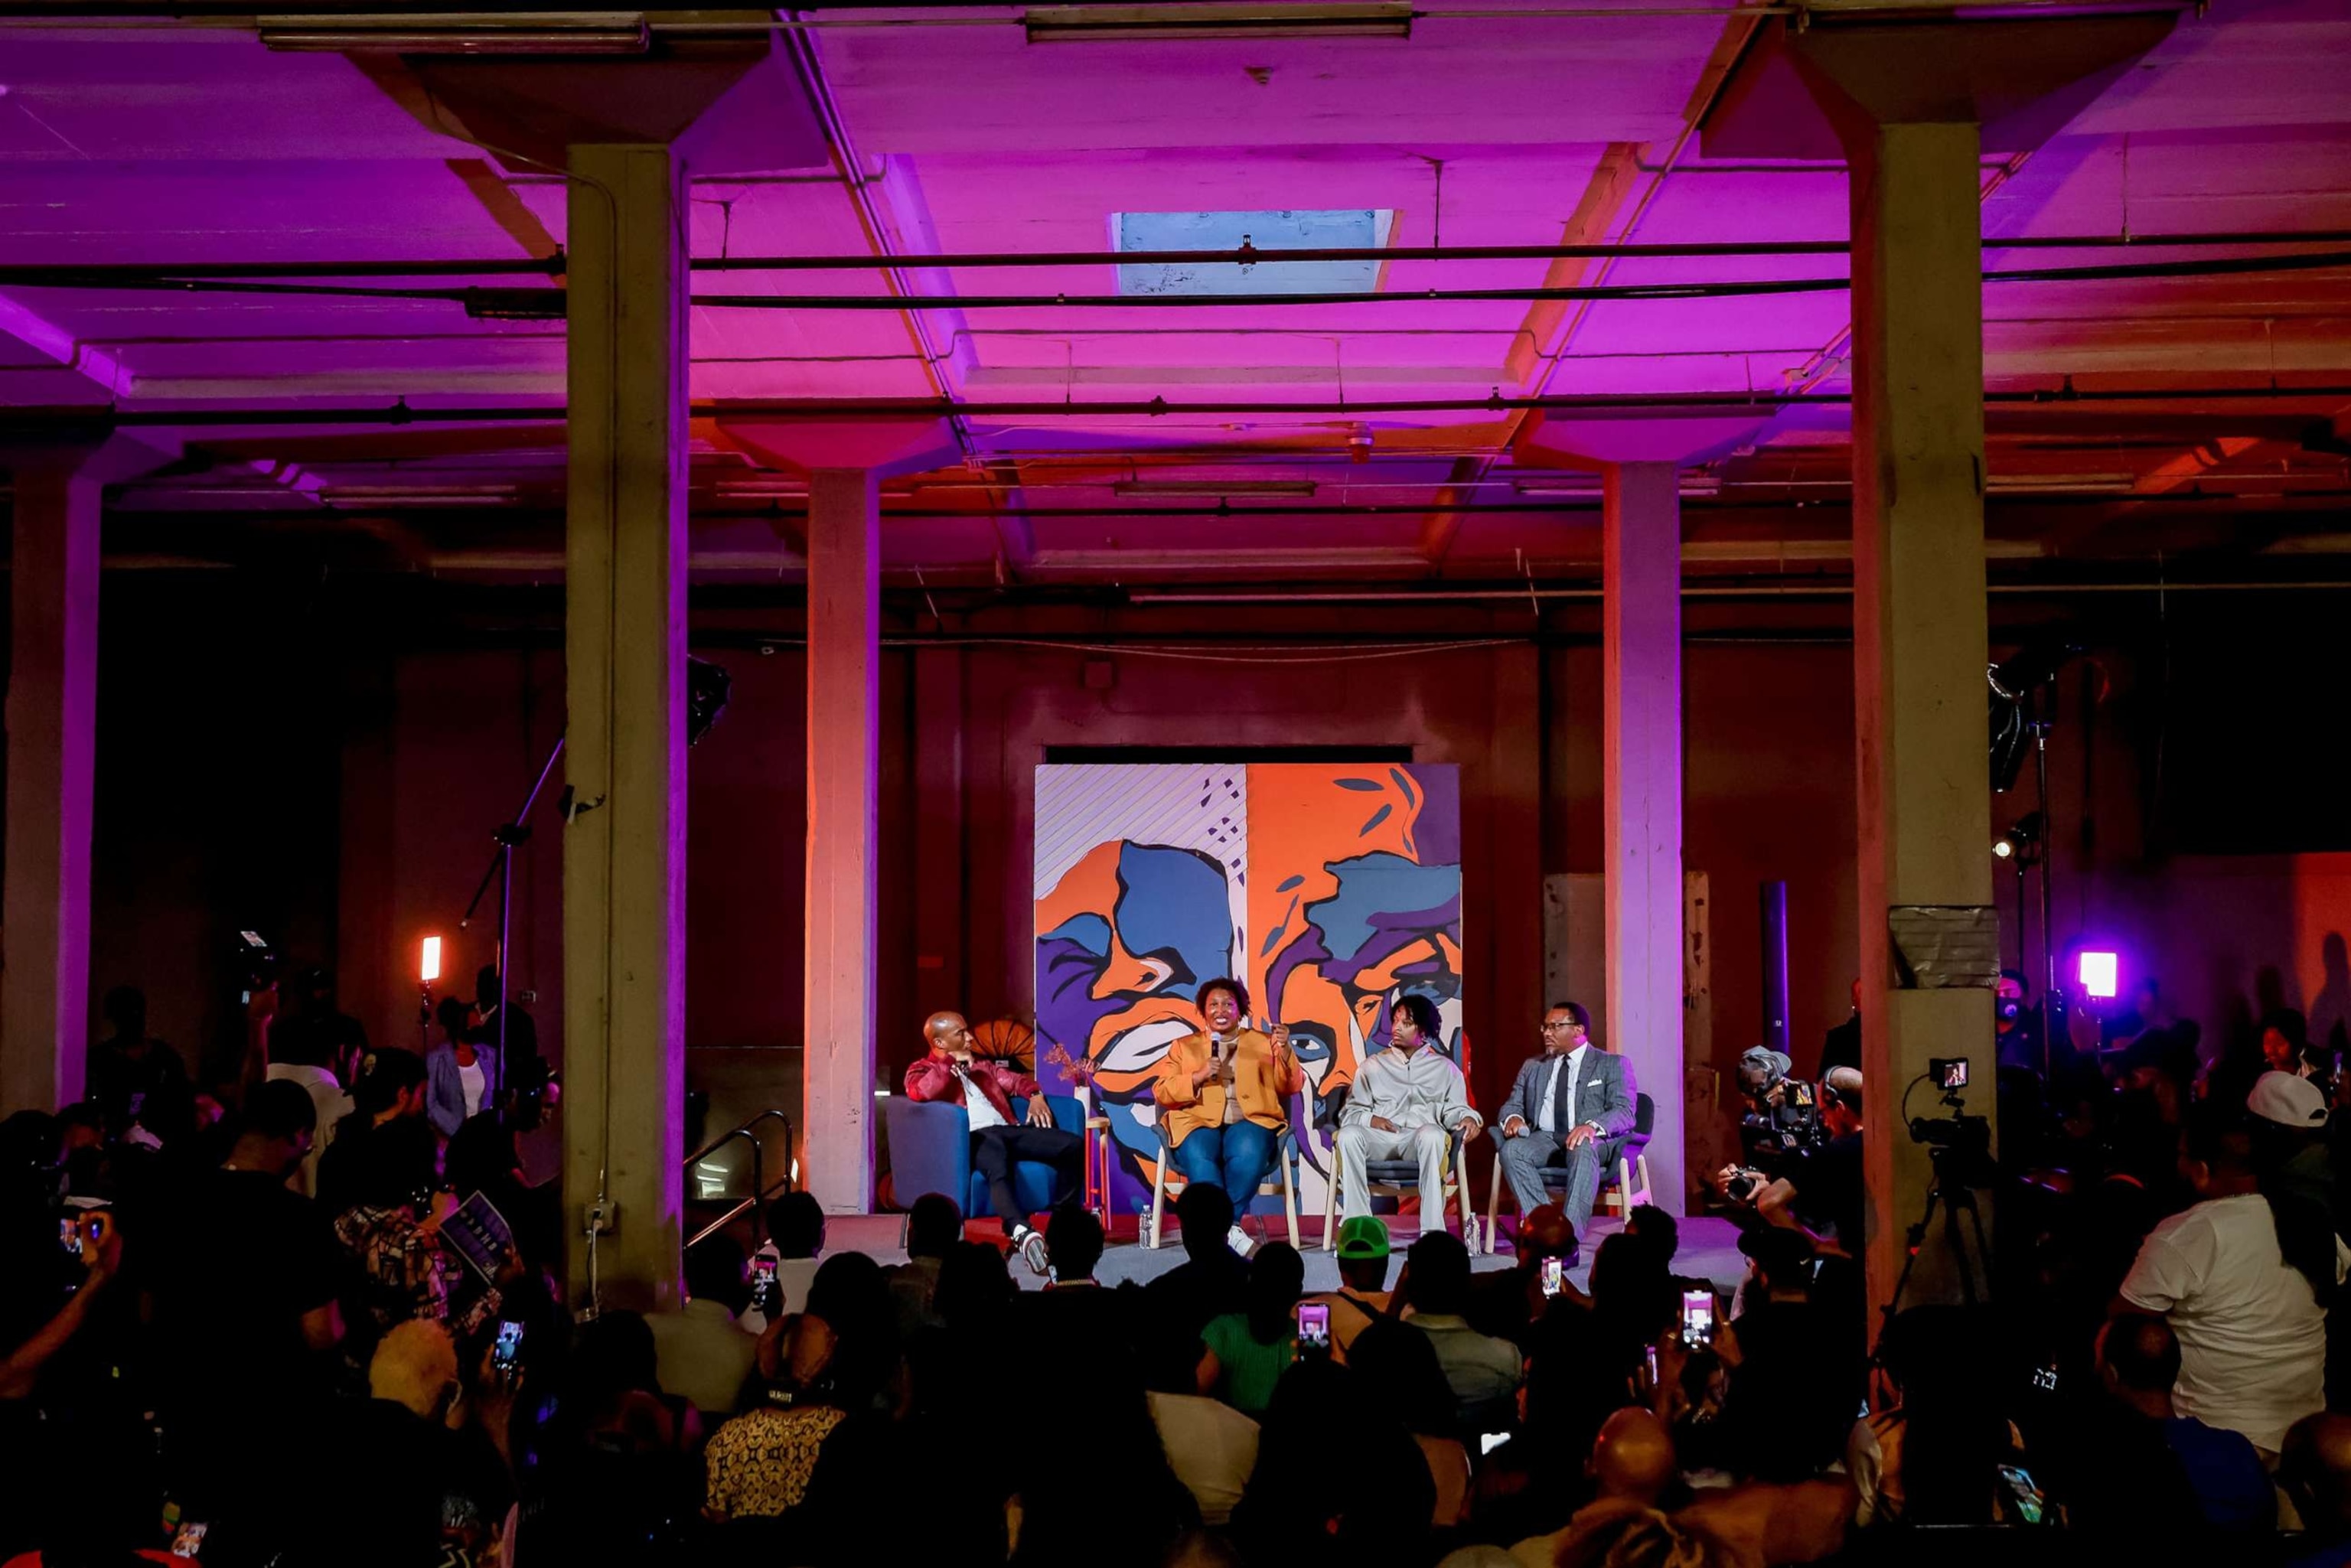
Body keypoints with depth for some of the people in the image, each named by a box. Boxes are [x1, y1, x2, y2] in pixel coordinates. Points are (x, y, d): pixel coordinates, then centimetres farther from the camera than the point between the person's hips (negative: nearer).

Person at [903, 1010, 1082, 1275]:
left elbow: (1015, 1080, 27)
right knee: (997, 1164, -43)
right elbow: (919, 1092, -9)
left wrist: (1035, 1095, 5)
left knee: (1073, 1145, -14)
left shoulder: (981, 1066, 34)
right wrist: (952, 1063, 0)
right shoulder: (922, 1069, 14)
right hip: (973, 1136, -7)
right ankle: (1020, 1232, -64)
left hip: (1007, 1130, 7)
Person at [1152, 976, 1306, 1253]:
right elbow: (1161, 1093, 9)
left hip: (1249, 1122, 0)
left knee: (1247, 1155, -36)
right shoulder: (1184, 1046, 20)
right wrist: (1198, 1077, -6)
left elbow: (1292, 1087, 10)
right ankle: (1228, 1233, -34)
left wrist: (1284, 1050, -8)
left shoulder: (1263, 1042, 20)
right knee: (1199, 1159, -36)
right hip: (1199, 1122, 0)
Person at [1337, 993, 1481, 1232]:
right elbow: (1351, 1110, 13)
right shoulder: (1373, 1065, 20)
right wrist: (1369, 1118, -9)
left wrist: (1467, 1118, -14)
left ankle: (1432, 1231, -40)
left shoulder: (1445, 1068, 19)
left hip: (1420, 1140, -1)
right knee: (1349, 1134, -34)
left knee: (1432, 1134, -39)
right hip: (1379, 1138, 1)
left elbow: (1454, 1109, 10)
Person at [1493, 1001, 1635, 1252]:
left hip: (1593, 1141, -4)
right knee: (1512, 1150, -29)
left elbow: (1624, 1112, -4)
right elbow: (1512, 1105, 21)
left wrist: (1592, 1126, -26)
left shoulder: (1612, 1065, 9)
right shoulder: (1533, 1067, 25)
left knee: (1582, 1150, -40)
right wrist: (1513, 1118, -6)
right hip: (1545, 1139, 4)